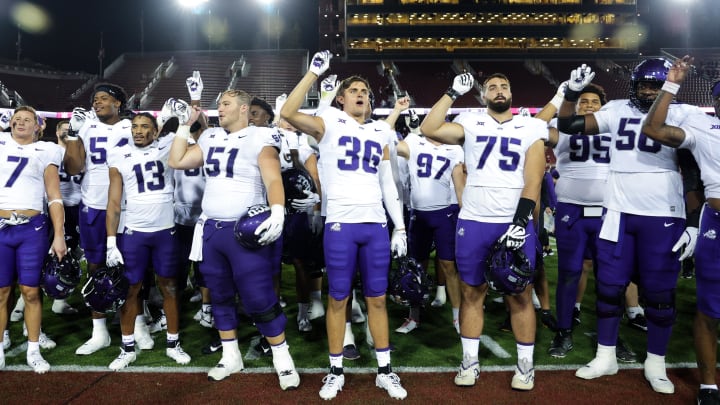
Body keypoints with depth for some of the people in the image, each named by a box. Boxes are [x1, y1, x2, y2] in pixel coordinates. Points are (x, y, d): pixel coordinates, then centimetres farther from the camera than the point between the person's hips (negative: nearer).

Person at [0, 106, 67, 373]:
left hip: (32, 228, -1)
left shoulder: (44, 152, 7)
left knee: (30, 291, 3)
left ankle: (33, 351, 13)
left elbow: (54, 198, 4)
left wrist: (59, 235, -2)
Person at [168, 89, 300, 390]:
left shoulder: (259, 138, -8)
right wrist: (185, 125, 12)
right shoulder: (210, 139, 13)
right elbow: (176, 162, 16)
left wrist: (277, 211, -37)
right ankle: (231, 356, 30)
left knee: (259, 298, -6)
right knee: (220, 296, 14)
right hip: (212, 229, 7)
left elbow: (273, 180, -19)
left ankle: (282, 358, 10)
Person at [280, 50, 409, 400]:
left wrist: (400, 226, 11)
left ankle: (385, 370, 21)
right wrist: (314, 73, -12)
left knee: (377, 298, 10)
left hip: (376, 225, 4)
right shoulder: (329, 124, 4)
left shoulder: (380, 133, 16)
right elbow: (287, 114, -14)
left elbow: (388, 184, 16)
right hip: (341, 224, -3)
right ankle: (336, 371, 20)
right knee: (338, 297, 6)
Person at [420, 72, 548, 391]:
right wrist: (453, 93, -1)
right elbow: (429, 129, -6)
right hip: (474, 222, 1)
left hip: (515, 222, 0)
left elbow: (533, 178, -1)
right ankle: (470, 362, 20)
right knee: (471, 293, 8)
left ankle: (525, 364, 20)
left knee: (520, 295, 5)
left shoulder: (531, 128, 8)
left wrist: (521, 219, -12)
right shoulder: (471, 124, 9)